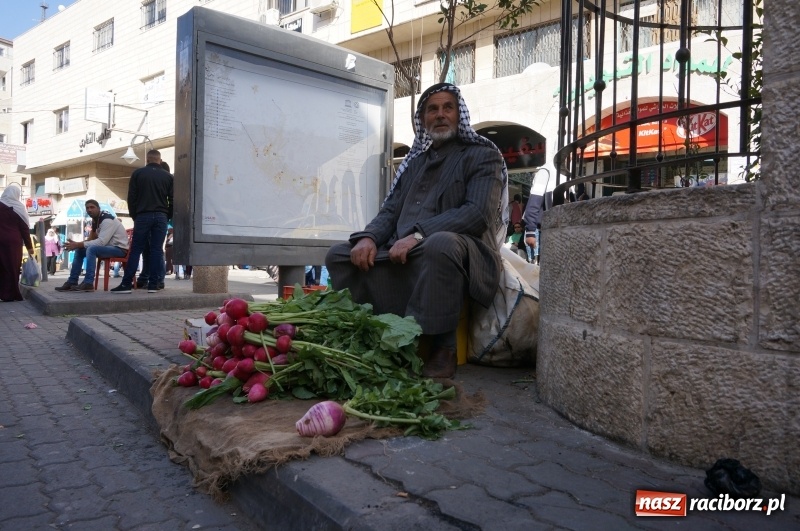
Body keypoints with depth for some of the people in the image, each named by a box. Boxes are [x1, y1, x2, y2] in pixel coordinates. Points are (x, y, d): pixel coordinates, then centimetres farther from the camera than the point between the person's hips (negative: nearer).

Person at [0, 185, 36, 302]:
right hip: (13, 242, -3)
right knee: (12, 267, 1)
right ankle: (11, 294, 2)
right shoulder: (18, 207, -3)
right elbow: (25, 228, -2)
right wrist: (29, 246, 3)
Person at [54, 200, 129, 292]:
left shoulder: (107, 220, -20)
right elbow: (92, 239, 13)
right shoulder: (96, 220, 9)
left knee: (91, 249, -30)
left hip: (120, 248, -10)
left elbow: (101, 242, -28)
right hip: (109, 246, 10)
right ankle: (72, 282, 4)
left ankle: (88, 283, -29)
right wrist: (78, 245, -6)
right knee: (79, 250, 5)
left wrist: (78, 244, -25)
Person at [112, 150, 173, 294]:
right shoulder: (168, 176, 6)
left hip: (143, 216, -1)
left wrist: (134, 216, 11)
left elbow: (131, 198, 3)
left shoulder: (138, 173, 4)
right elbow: (172, 200, 5)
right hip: (161, 217, 1)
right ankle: (153, 284, 0)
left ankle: (126, 284, -2)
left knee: (136, 250, 0)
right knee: (157, 250, 1)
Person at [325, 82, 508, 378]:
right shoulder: (415, 161, 22)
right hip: (403, 256, 6)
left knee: (440, 244, -40)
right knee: (338, 255, -3)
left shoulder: (482, 155, 4)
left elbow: (478, 212, -13)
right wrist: (368, 237, -8)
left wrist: (418, 235, -23)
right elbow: (390, 211, 16)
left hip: (460, 251, -6)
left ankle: (443, 350, -26)